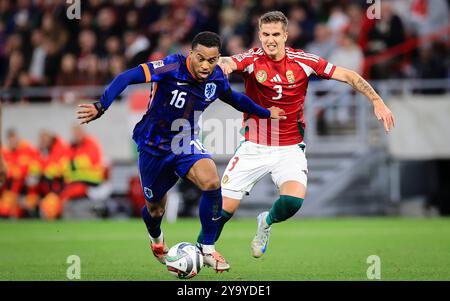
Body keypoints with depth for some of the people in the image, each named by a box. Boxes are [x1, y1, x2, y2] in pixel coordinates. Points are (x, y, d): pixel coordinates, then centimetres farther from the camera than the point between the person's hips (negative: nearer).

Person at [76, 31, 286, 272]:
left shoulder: (217, 78, -9)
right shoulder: (173, 67, -27)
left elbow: (233, 98, 14)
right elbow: (128, 77, -34)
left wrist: (265, 113, 23)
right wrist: (101, 106, -45)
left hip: (186, 144, 3)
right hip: (153, 147, -3)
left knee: (211, 182, -28)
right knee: (155, 210, 14)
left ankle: (208, 250, -11)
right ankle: (156, 238, 54)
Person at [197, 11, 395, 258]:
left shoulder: (303, 61, -6)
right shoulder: (252, 59, -9)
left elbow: (348, 76, -2)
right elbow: (229, 62, -31)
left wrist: (377, 101, -11)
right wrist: (223, 63, -56)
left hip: (290, 149, 0)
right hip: (253, 148, 0)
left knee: (293, 200, -24)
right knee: (223, 208, -5)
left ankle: (267, 222, 10)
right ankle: (200, 250, 22)